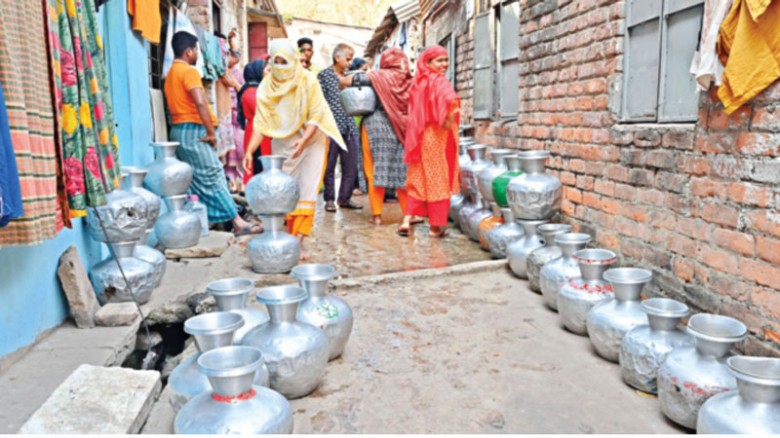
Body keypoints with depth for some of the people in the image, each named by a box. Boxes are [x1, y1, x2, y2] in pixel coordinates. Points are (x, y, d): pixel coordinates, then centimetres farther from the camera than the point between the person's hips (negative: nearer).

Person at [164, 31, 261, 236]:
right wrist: (211, 131, -17)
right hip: (193, 131, -9)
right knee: (213, 177, -10)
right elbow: (200, 102, -23)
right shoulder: (188, 71, -10)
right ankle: (238, 223, -9)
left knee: (191, 180, 12)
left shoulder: (171, 73, 19)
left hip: (179, 130, 9)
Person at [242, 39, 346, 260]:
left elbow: (315, 116, -15)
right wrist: (249, 151, -22)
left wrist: (303, 140, -32)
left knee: (306, 191, -9)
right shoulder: (266, 86, -4)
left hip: (311, 141, -3)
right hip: (282, 144, 3)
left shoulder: (308, 81, -11)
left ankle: (298, 243, -11)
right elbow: (261, 122, -9)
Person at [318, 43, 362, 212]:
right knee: (329, 165, 2)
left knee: (351, 166, 6)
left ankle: (345, 197, 17)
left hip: (349, 127, 6)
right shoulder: (324, 75, -1)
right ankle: (329, 199, 12)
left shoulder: (349, 77, 16)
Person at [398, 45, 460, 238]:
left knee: (419, 179, 14)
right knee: (438, 180, 4)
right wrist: (448, 120, -19)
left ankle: (407, 221, 9)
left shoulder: (418, 83, 8)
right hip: (439, 137, -6)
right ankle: (436, 227, 11)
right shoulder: (440, 82, -14)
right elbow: (451, 100, -33)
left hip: (421, 137, 7)